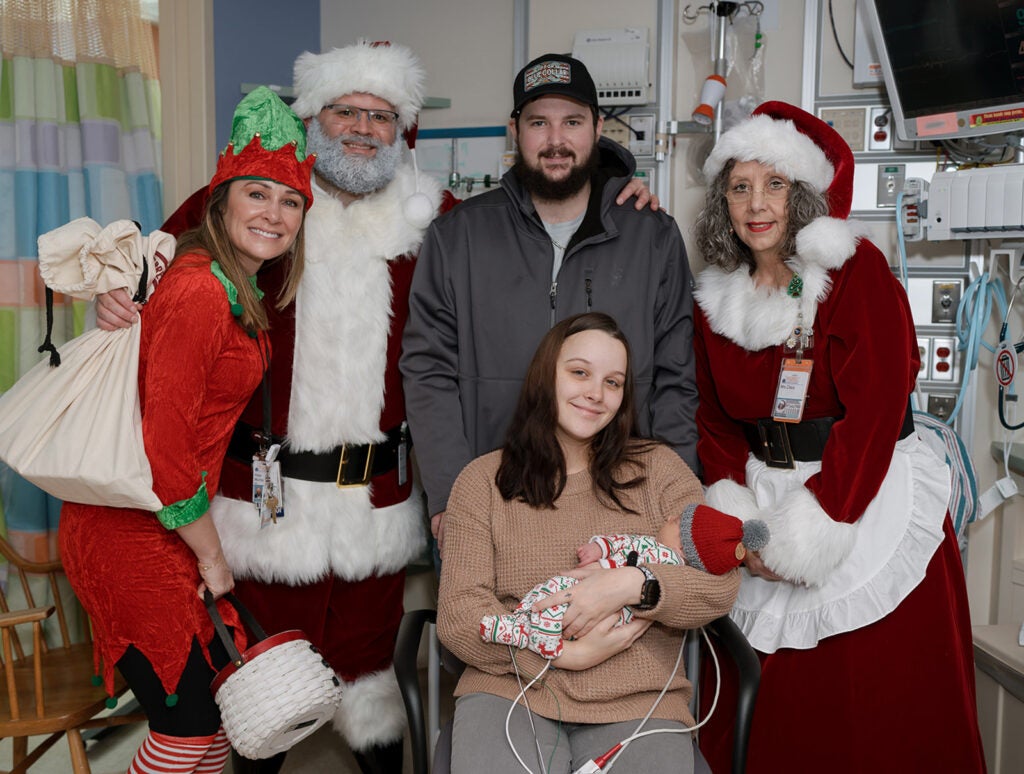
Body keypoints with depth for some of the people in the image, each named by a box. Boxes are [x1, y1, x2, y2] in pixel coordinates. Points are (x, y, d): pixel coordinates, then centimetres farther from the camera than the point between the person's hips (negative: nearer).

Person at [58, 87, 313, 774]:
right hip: (130, 532, -8)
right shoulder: (200, 291, -21)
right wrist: (211, 555, -13)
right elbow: (164, 445, -22)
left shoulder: (239, 290, 8)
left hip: (169, 519, 9)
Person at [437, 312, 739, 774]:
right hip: (511, 690, -1)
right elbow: (458, 615, 0)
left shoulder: (657, 467, 10)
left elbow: (721, 583, 2)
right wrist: (568, 654, -11)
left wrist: (631, 586, -15)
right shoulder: (483, 480, 7)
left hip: (637, 702, 1)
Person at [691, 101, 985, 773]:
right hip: (766, 495, 4)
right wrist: (739, 527, -6)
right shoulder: (717, 299, 7)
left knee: (881, 711, 3)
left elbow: (875, 409, -16)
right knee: (774, 707, 10)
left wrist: (806, 536, -19)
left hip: (871, 506, -4)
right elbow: (715, 421, 8)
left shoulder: (858, 271, -9)